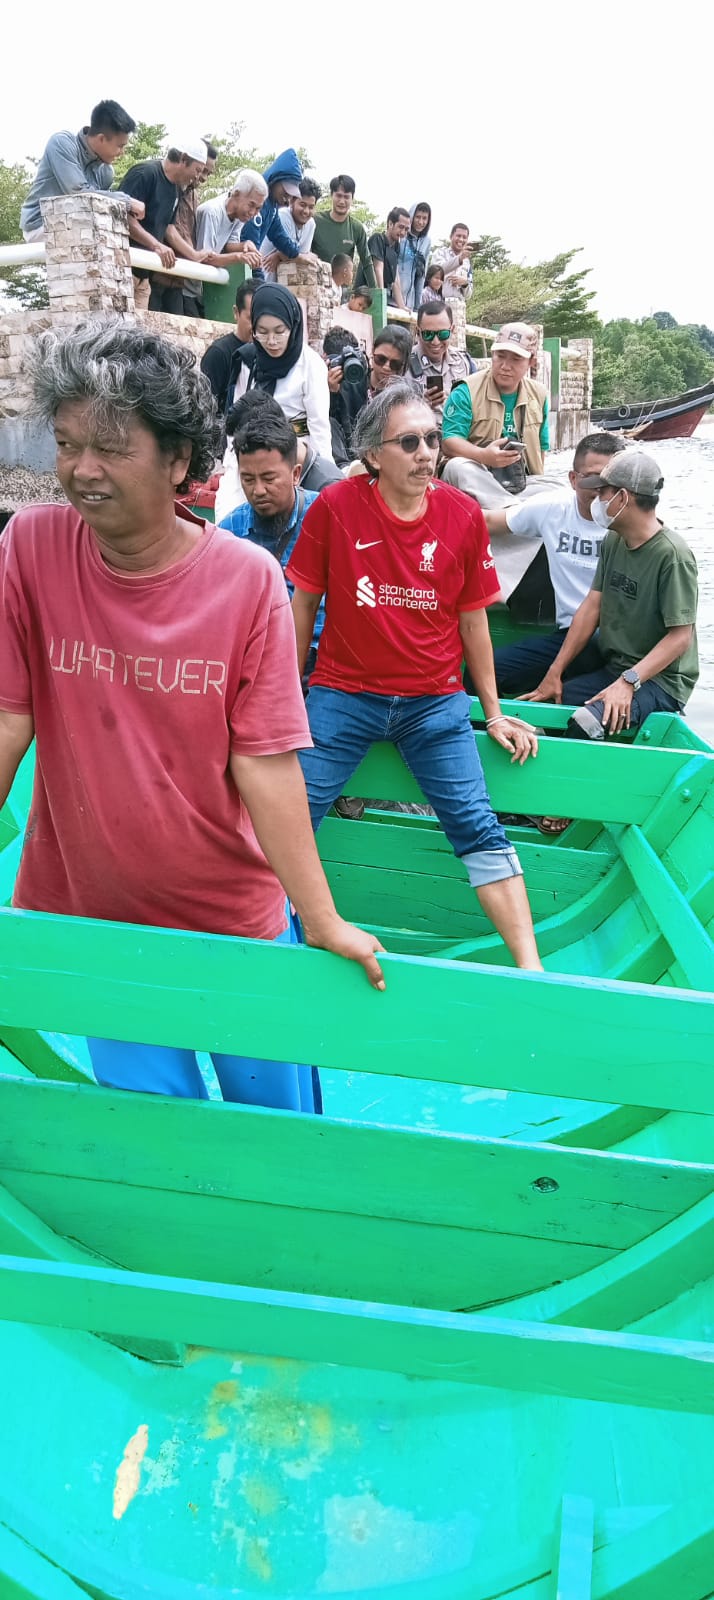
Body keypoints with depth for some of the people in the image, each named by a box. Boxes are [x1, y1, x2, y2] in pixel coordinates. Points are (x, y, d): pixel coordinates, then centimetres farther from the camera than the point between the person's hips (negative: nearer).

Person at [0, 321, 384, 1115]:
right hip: (88, 913, 1)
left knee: (278, 1119, 15)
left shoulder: (248, 579, -15)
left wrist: (323, 922, -15)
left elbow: (263, 759, -13)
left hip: (236, 914, 0)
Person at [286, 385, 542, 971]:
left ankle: (530, 969, 1)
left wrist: (494, 713, 10)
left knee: (478, 827, -3)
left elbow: (472, 619, 6)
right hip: (343, 694, -1)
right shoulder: (337, 505, -9)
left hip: (434, 702, 1)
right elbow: (305, 601, 1)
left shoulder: (463, 515, -3)